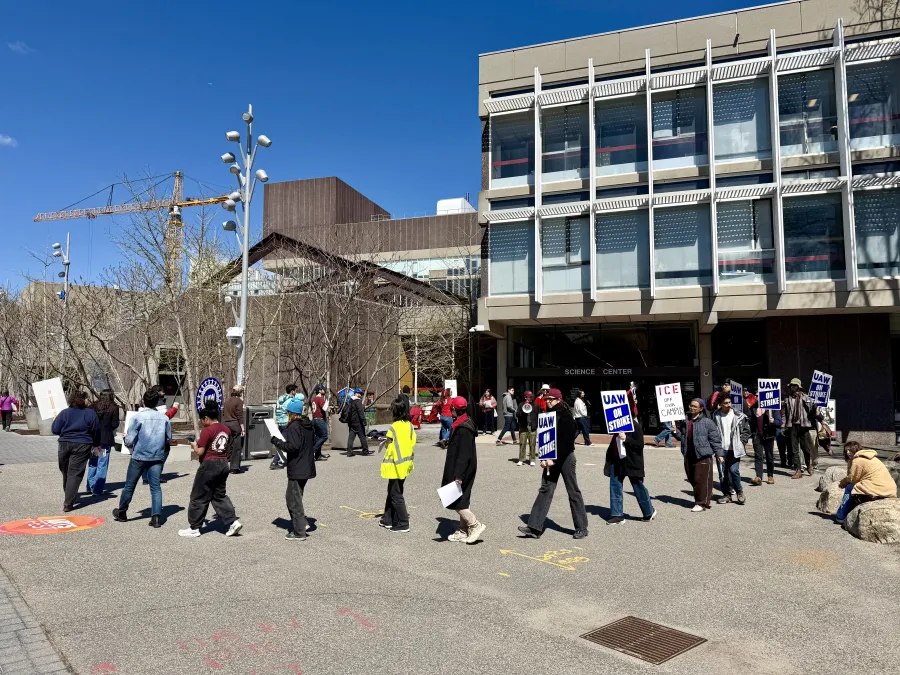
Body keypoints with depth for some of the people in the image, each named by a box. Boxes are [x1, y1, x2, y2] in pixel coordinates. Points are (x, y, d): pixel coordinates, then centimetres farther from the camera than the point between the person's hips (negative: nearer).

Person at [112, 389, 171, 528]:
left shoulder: (138, 417, -11)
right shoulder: (164, 418, -2)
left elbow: (129, 441, -11)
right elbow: (168, 439, 7)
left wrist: (126, 440, 11)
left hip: (139, 457, -2)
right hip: (157, 458, 2)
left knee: (129, 486, 15)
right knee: (156, 487, 3)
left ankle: (121, 513, 31)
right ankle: (156, 517, -4)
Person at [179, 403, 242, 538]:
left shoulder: (207, 431, -14)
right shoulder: (226, 430, 8)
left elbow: (200, 452, -15)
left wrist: (194, 445, 6)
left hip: (209, 465, -7)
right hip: (223, 464, 7)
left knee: (199, 497, 6)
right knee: (220, 496, 16)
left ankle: (194, 528, 14)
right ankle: (233, 522, 6)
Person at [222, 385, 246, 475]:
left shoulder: (226, 400, 12)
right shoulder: (238, 401, -10)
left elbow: (223, 413, 16)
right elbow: (240, 416, -14)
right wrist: (243, 428, -13)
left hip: (226, 424, 7)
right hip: (235, 424, -7)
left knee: (228, 446, 15)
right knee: (237, 447, 0)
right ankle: (235, 467, 1)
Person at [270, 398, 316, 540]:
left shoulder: (294, 426, -17)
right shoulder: (309, 425, 10)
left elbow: (293, 446, -25)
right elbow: (313, 442, 20)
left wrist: (277, 441, -13)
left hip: (297, 470, -9)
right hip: (307, 468, 9)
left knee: (293, 499, 1)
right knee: (291, 496, 21)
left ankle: (299, 532, 5)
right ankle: (302, 522, 21)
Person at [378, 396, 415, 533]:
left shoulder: (394, 427, -18)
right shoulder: (409, 425, 3)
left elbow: (388, 446, -11)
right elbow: (413, 447, 5)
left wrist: (385, 442, 8)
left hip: (395, 466, -8)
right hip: (405, 464, 8)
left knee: (396, 495, 1)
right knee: (391, 492, 19)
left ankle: (403, 524, 5)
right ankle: (388, 519, 27)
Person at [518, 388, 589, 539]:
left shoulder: (566, 417, -13)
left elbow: (567, 442, -19)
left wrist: (554, 460, -21)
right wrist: (543, 458, -1)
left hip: (565, 458, -7)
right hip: (551, 459, 7)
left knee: (573, 492, 3)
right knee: (545, 490, 3)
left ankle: (582, 528, 16)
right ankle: (535, 528, 2)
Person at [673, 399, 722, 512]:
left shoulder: (707, 422, -7)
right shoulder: (685, 421, 9)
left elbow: (715, 439, -5)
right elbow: (682, 436, 17)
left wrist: (718, 453, -6)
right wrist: (676, 431, -3)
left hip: (703, 456, -6)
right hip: (689, 455, 6)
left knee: (701, 479, -4)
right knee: (692, 479, 12)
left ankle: (702, 503, 6)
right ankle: (707, 499, 28)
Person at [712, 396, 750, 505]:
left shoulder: (739, 416, 0)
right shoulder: (715, 416, 2)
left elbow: (746, 431, 7)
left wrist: (741, 443, -2)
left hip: (734, 449, -2)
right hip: (721, 449, 2)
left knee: (734, 470, -12)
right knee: (722, 473, 5)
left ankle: (739, 492, 10)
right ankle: (727, 494, 17)